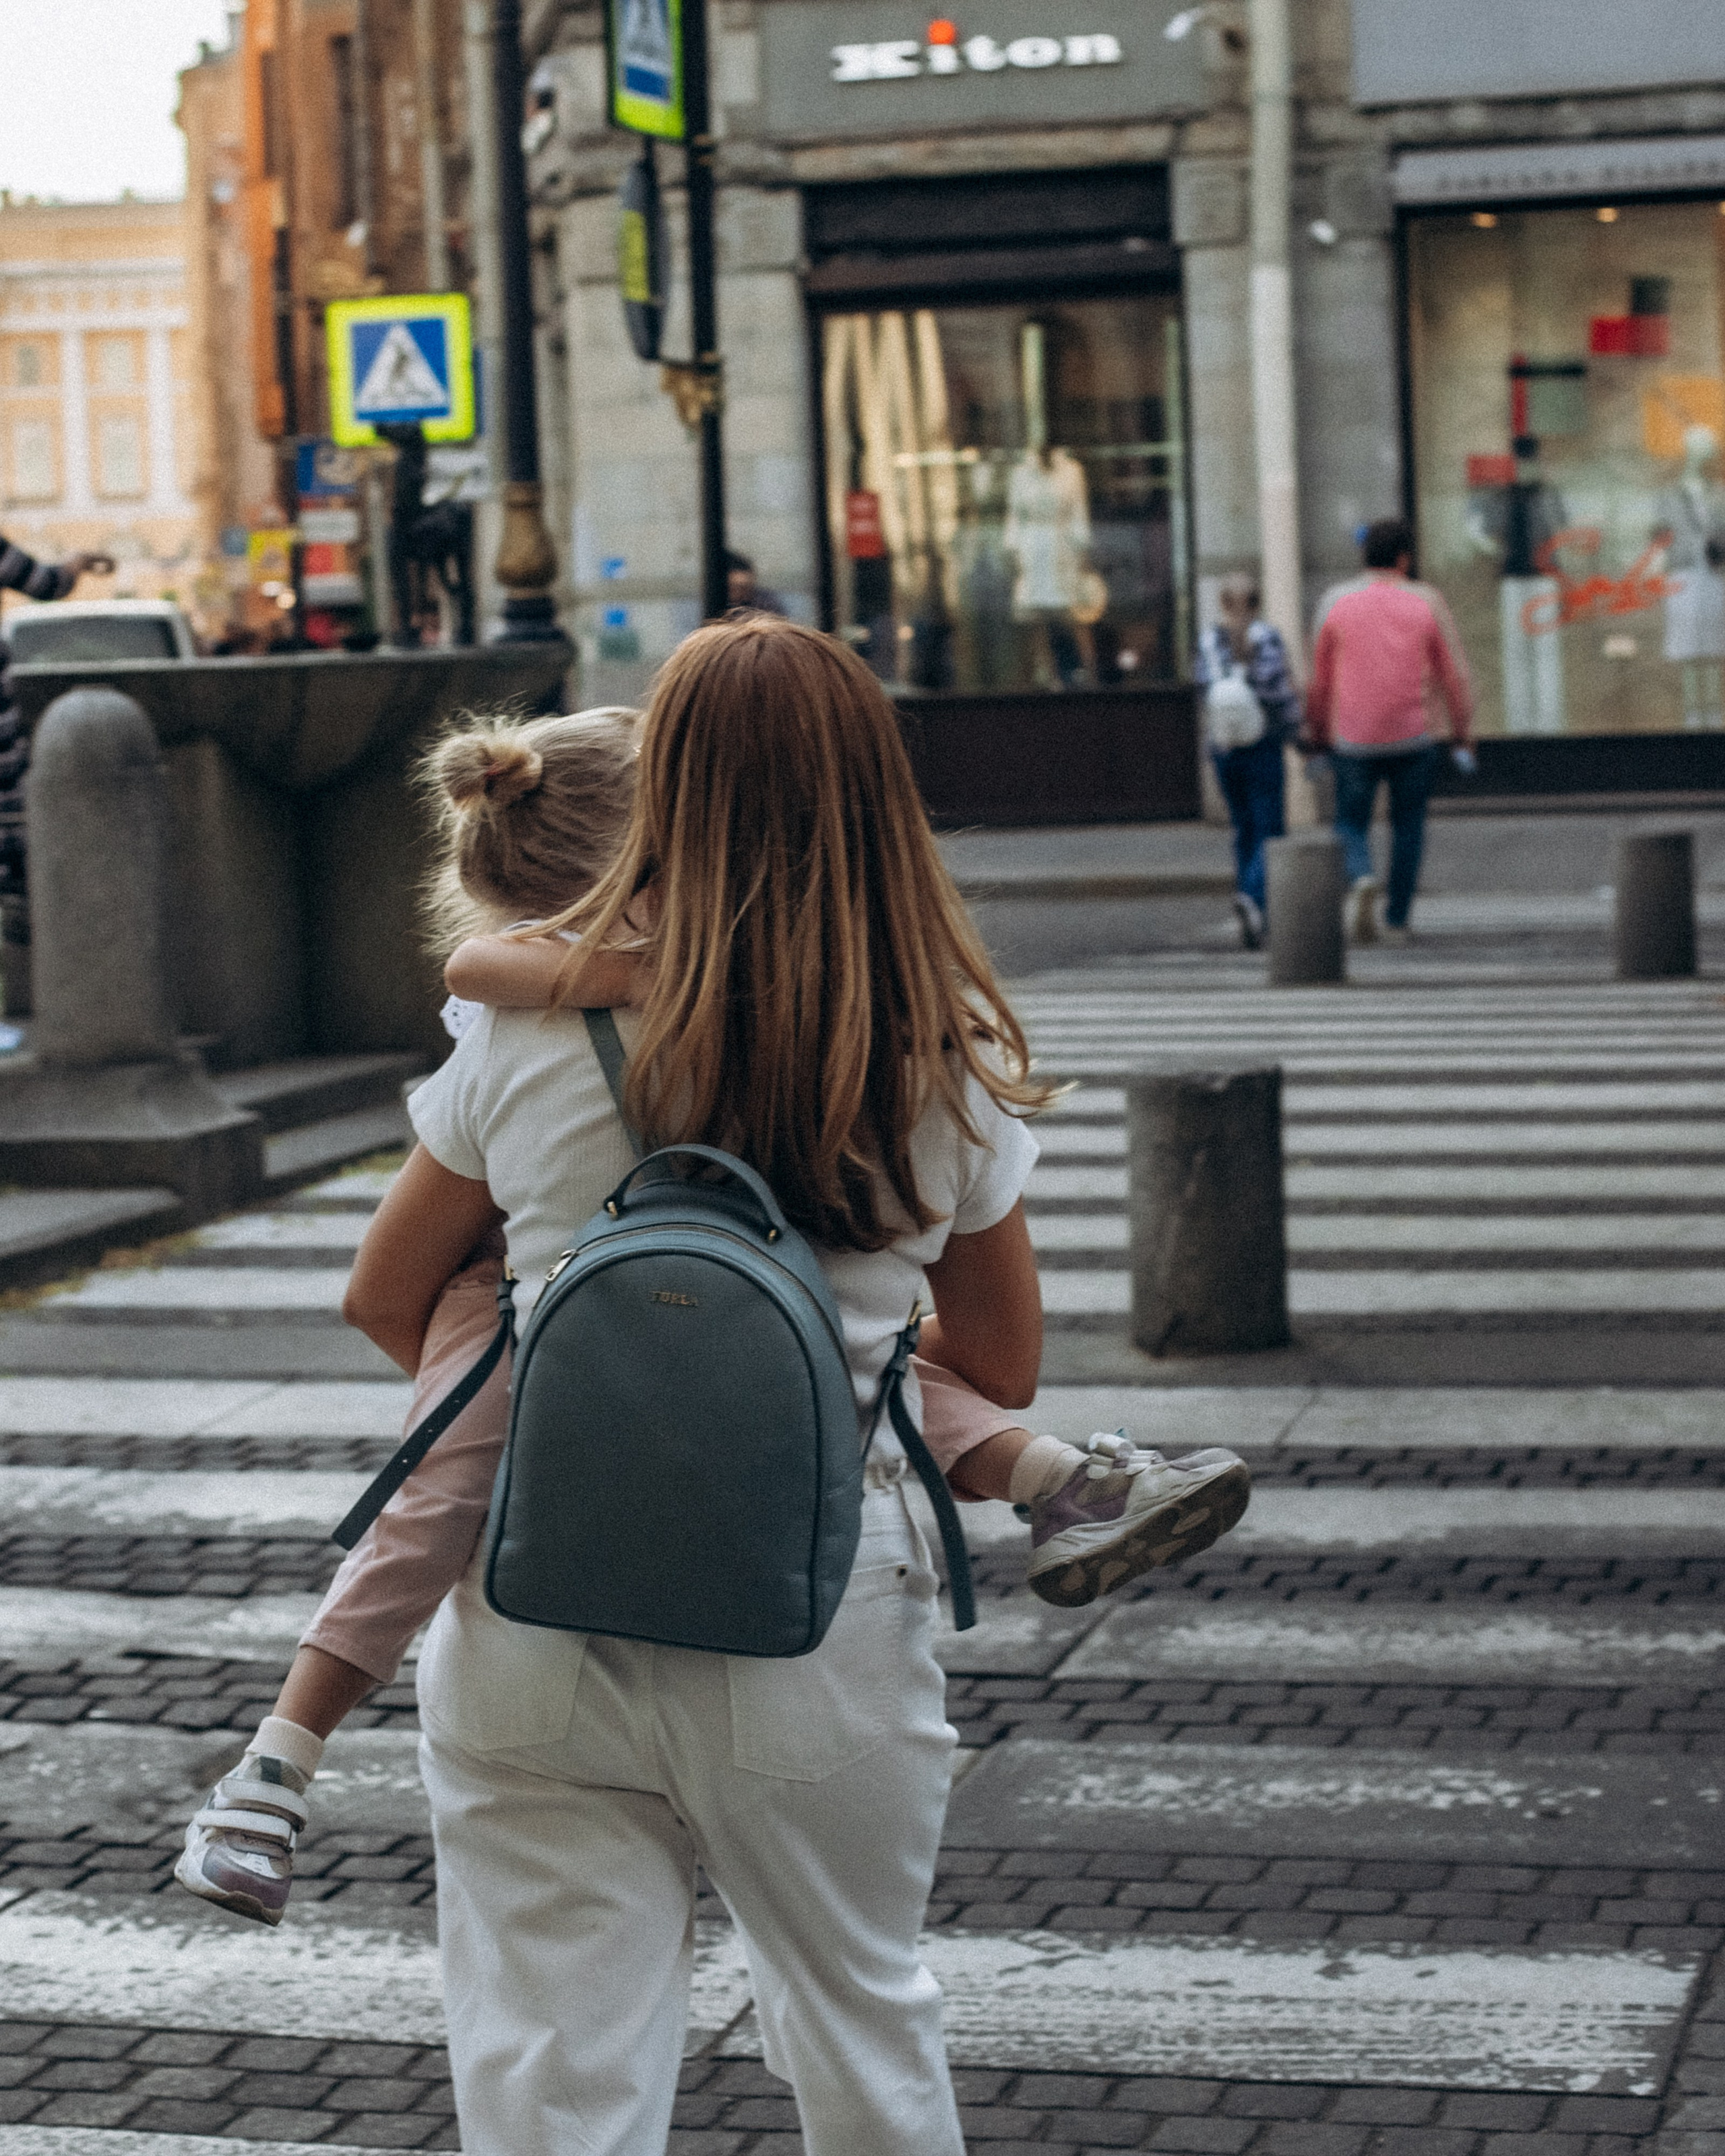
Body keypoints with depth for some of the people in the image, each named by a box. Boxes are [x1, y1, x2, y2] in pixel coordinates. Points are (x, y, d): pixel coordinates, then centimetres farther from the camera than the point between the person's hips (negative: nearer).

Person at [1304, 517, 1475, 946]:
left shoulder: (1336, 602, 1)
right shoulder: (1426, 602, 0)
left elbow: (1319, 681, 6)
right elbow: (1454, 674, 0)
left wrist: (1317, 735, 16)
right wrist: (1461, 734, 8)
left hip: (1355, 743, 0)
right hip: (1413, 736, 0)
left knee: (1352, 825, 11)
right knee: (1408, 827, 12)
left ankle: (1361, 879, -19)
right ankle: (1396, 921, 10)